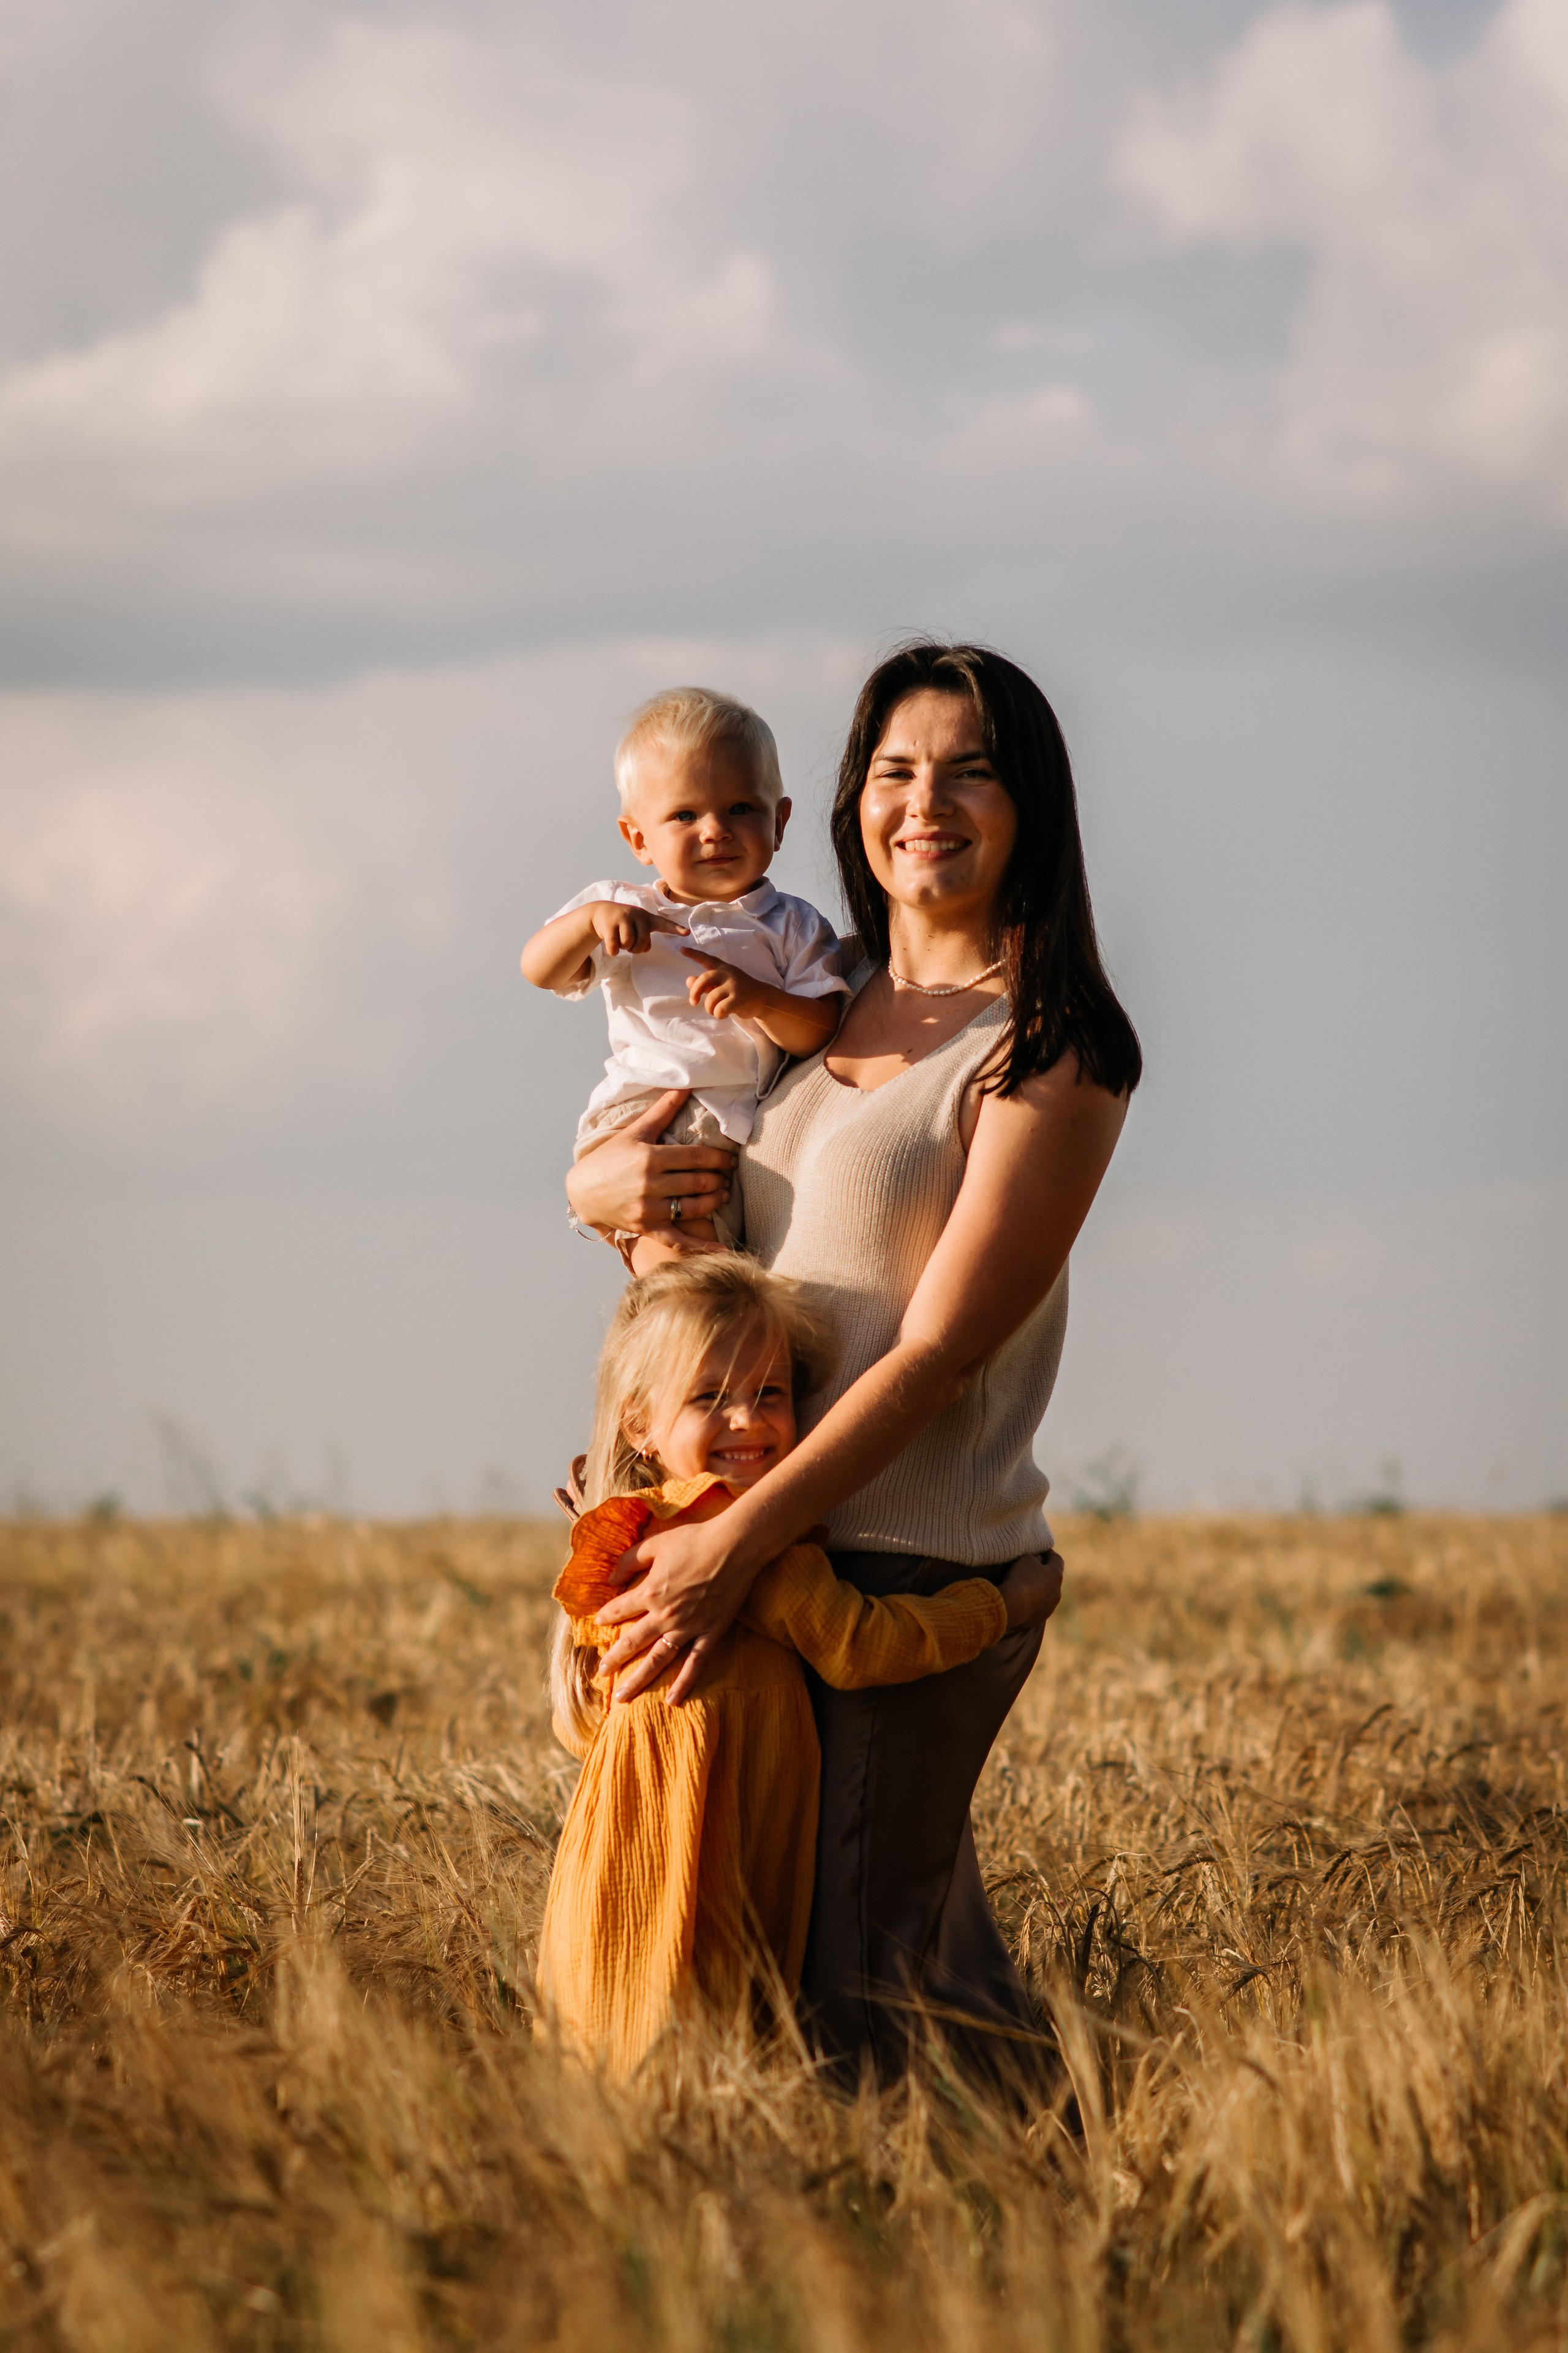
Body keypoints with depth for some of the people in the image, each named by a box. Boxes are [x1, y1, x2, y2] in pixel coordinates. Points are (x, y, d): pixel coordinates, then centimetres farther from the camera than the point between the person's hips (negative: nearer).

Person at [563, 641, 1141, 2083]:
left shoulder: (1050, 1047, -9)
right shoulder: (832, 1008, 13)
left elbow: (941, 1344, -15)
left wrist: (735, 1544, -19)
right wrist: (600, 1186, 0)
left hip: (922, 1574, -7)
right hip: (780, 1551, 7)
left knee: (850, 1990, -8)